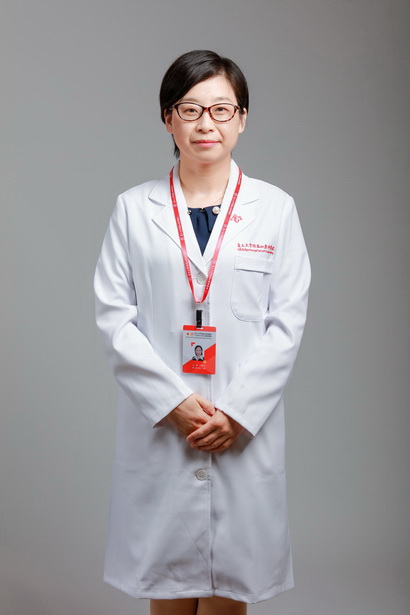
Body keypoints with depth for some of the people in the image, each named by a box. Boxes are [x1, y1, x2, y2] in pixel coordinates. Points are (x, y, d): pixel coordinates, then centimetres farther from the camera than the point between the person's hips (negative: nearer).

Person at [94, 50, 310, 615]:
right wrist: (173, 402, -11)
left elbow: (287, 323, 0)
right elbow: (113, 318, -1)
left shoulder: (275, 208, 4)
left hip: (245, 429, 0)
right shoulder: (134, 209, 4)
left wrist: (237, 411, -10)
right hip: (158, 427, 0)